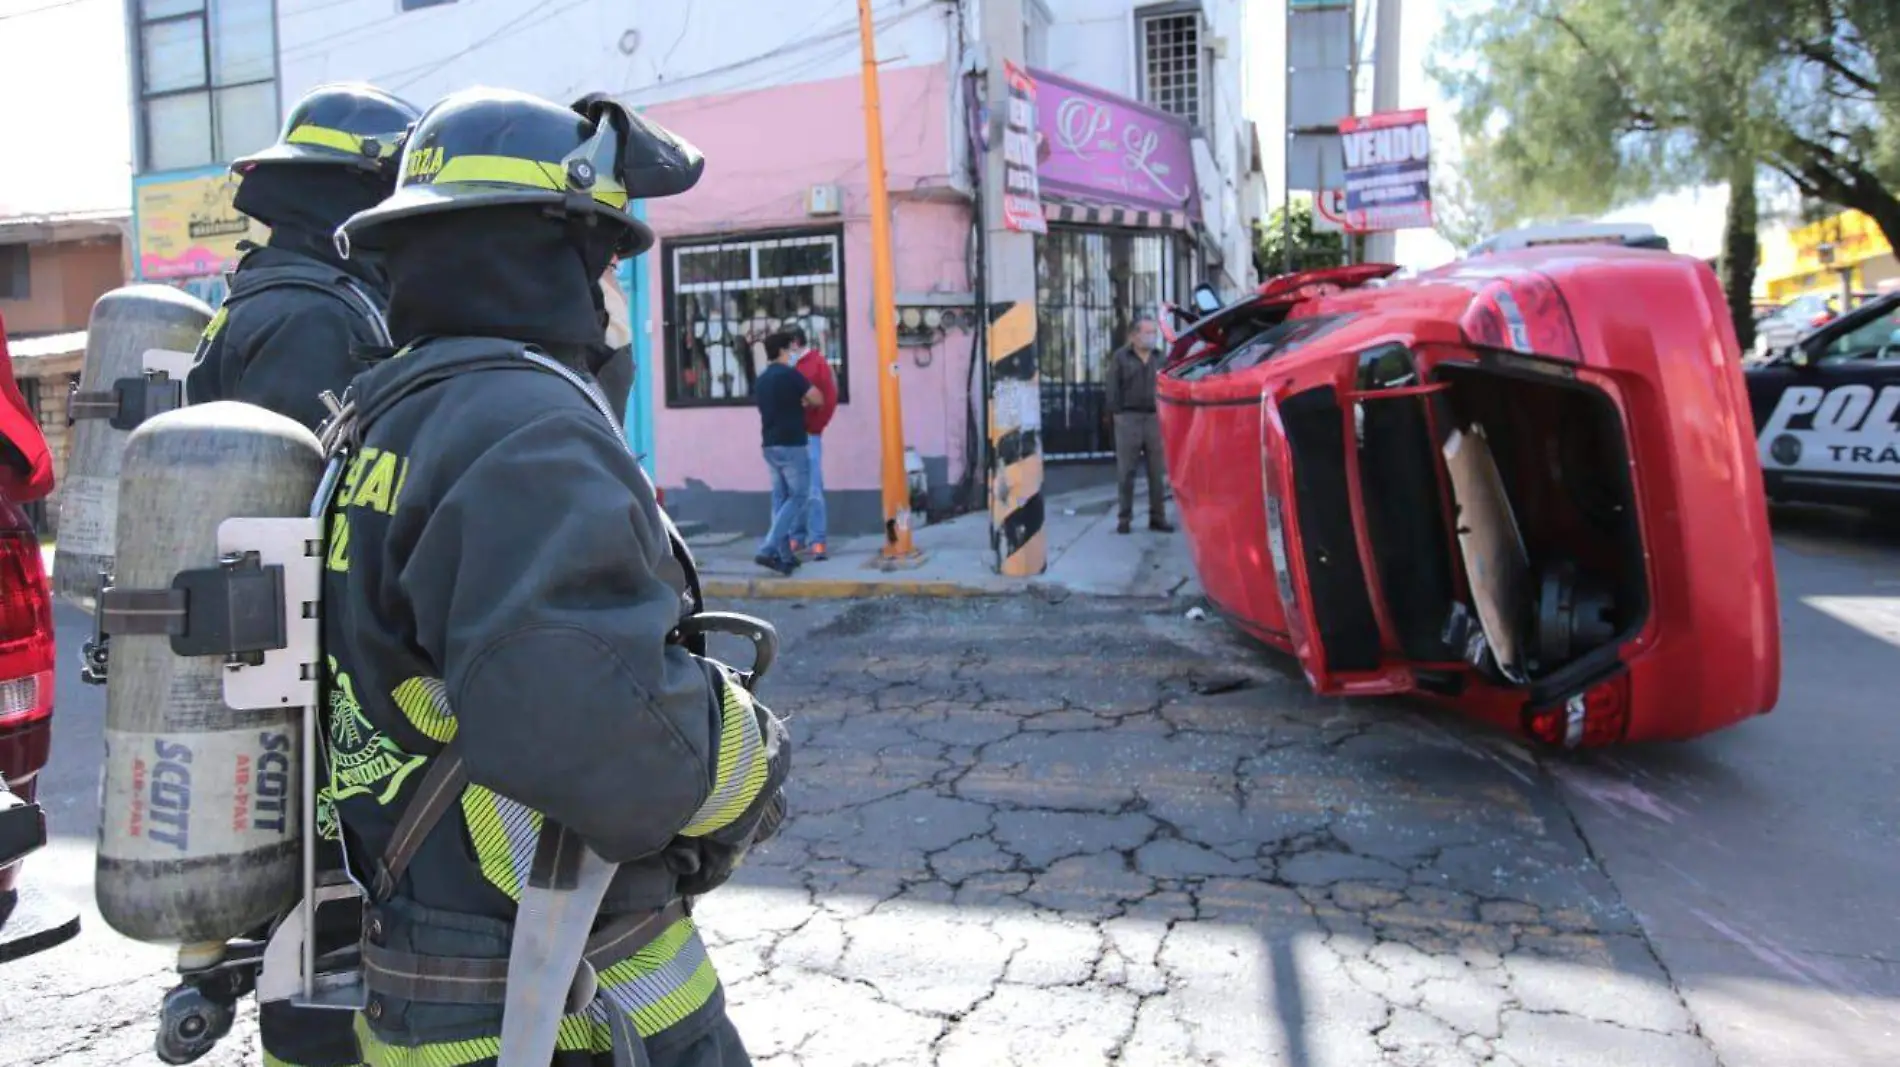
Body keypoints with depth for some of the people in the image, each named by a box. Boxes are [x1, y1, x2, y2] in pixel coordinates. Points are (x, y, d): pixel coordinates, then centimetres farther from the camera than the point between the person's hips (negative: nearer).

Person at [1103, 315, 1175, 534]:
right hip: (1128, 418, -3)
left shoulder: (1159, 359, 13)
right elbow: (1113, 390, -1)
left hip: (1155, 418, 3)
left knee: (1157, 471, 4)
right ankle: (1124, 518, 6)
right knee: (1126, 471, 0)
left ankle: (1157, 517, 11)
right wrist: (1116, 414, -8)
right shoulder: (1120, 357, 3)